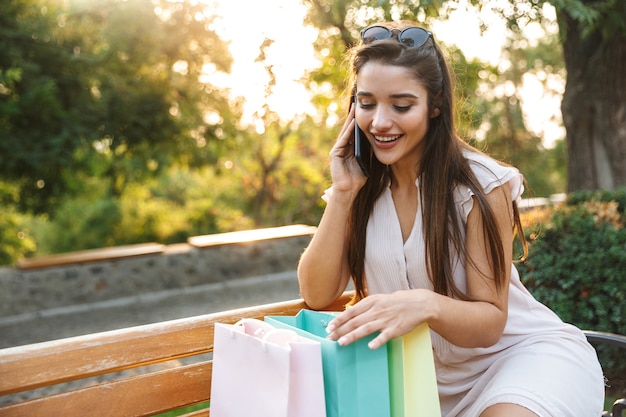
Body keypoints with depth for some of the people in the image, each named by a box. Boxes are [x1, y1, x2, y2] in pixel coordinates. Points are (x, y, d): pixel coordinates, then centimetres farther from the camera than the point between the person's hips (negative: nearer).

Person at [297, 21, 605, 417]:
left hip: (520, 351, -4)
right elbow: (318, 295, -8)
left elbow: (490, 323, -17)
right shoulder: (363, 188, -3)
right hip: (430, 372, 5)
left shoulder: (481, 184, -17)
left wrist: (426, 305, -38)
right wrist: (342, 193, -17)